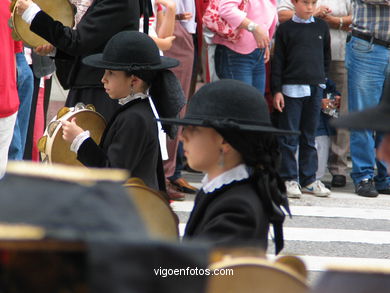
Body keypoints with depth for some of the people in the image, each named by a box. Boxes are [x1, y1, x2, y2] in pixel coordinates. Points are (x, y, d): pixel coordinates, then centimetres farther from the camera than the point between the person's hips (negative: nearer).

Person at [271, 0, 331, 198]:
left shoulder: (321, 27, 11)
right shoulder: (285, 29, 1)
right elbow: (278, 61, 0)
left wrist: (322, 79, 12)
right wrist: (276, 90, -5)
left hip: (315, 89, 3)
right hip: (291, 88, -3)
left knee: (309, 137, 9)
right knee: (289, 137, -2)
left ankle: (308, 179, 14)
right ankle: (289, 179, 3)